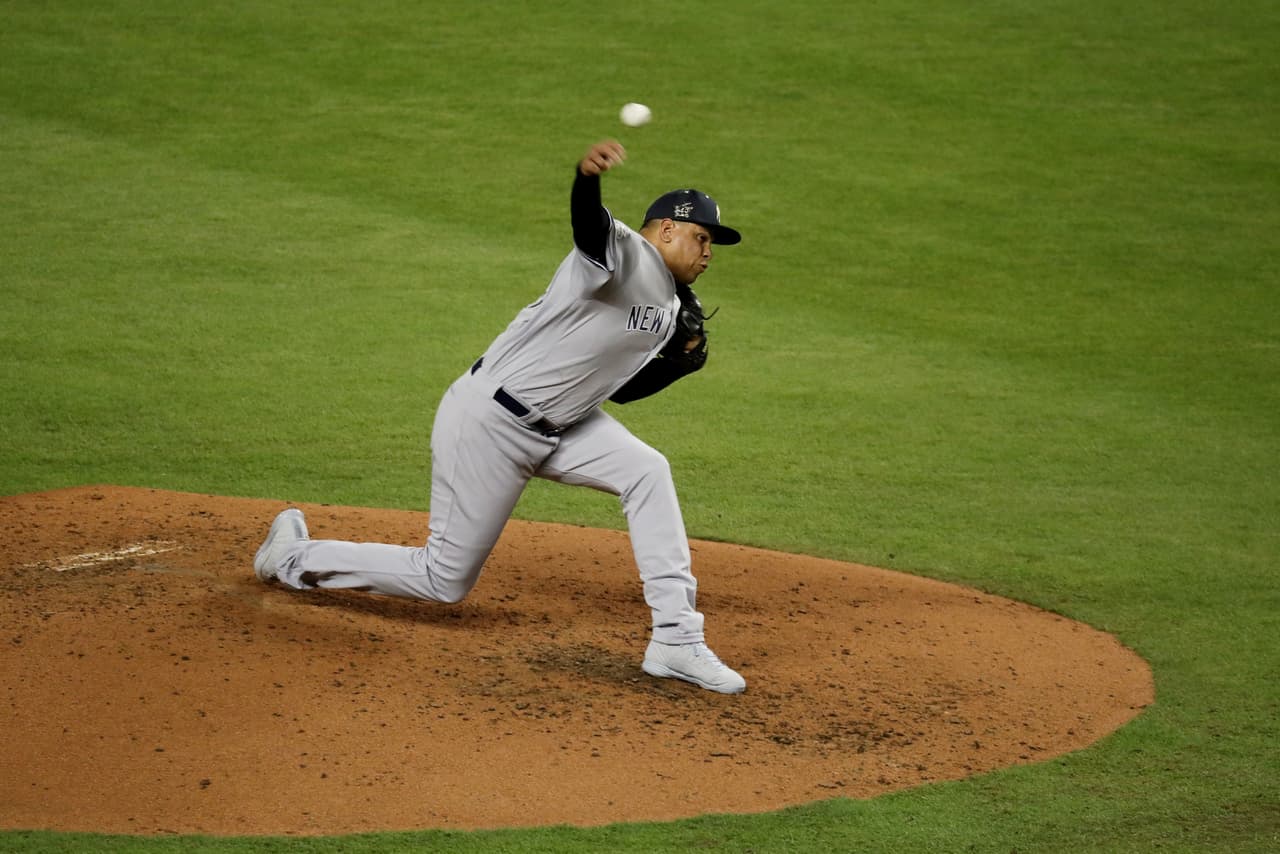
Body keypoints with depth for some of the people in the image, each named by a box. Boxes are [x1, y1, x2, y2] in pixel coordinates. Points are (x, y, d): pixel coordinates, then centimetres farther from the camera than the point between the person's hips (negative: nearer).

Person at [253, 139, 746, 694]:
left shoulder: (669, 311, 13)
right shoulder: (626, 255, -15)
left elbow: (614, 387, 19)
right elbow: (589, 224, -40)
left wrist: (680, 361, 3)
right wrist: (588, 175, -63)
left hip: (554, 427, 9)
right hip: (487, 422, -9)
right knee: (445, 581, 1)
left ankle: (675, 641, -4)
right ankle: (294, 557, 22)